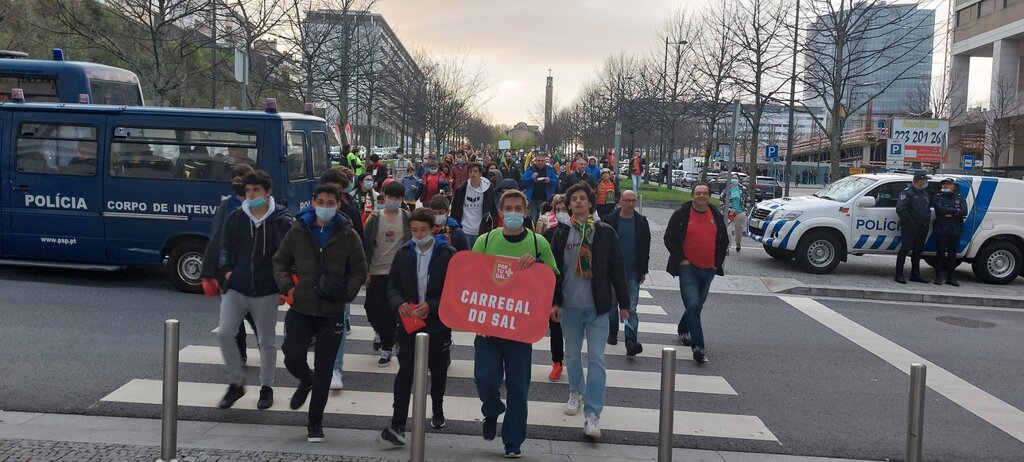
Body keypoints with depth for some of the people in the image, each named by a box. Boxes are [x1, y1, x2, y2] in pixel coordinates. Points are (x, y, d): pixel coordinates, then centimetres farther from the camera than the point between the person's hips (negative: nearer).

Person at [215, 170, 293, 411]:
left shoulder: (282, 221, -6)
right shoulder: (235, 218, 3)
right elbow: (225, 247, 14)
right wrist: (226, 270, -3)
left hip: (266, 292, -3)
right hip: (236, 288, 3)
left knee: (266, 341, 8)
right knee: (224, 332, -7)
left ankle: (266, 387, 26)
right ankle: (235, 384, 11)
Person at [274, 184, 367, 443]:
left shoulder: (348, 236, 0)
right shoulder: (298, 231, 3)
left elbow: (359, 270, 6)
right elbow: (280, 261, 12)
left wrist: (347, 292, -11)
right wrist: (287, 286, -4)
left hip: (332, 314, -1)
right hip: (300, 310, 1)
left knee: (324, 370, 2)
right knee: (293, 358, -4)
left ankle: (315, 422, 19)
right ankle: (306, 381, 35)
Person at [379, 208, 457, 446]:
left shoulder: (448, 254, -7)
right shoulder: (404, 253, 4)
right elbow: (393, 285, 7)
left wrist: (432, 306, -21)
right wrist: (399, 304, -14)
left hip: (438, 325, -1)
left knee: (438, 371, 17)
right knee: (405, 372, -7)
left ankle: (437, 410, 41)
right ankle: (398, 426, -9)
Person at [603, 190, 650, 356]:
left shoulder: (641, 222, 3)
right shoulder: (611, 220, -3)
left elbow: (645, 247, 8)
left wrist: (643, 270, 7)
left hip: (633, 271, 0)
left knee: (632, 307, -8)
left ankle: (631, 341, -14)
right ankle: (612, 333, 33)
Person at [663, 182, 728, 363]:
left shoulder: (716, 216, 8)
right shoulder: (681, 214, -4)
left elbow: (724, 241, 17)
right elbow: (669, 239, -2)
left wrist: (717, 262, 7)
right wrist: (681, 259, -8)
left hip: (708, 270, 5)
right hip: (688, 268, -5)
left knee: (697, 305, 16)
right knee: (693, 305, -16)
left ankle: (683, 330, 42)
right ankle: (698, 347, -16)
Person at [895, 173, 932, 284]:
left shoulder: (925, 193, 17)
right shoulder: (907, 192, -9)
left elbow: (928, 207, 26)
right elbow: (900, 209, -17)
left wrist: (927, 219, 8)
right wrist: (910, 223, -19)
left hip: (922, 228, 8)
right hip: (910, 227, -8)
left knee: (918, 250, 12)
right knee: (905, 249, -7)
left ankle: (915, 274, 19)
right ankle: (899, 274, -4)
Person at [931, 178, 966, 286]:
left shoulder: (959, 199, 14)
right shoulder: (938, 197, 7)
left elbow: (964, 212, -2)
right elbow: (941, 209, -13)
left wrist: (951, 214, -12)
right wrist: (956, 210, -8)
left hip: (955, 231, 3)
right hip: (941, 230, -3)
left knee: (952, 254, 6)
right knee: (940, 253, -3)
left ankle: (951, 277, 11)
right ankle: (939, 277, 2)